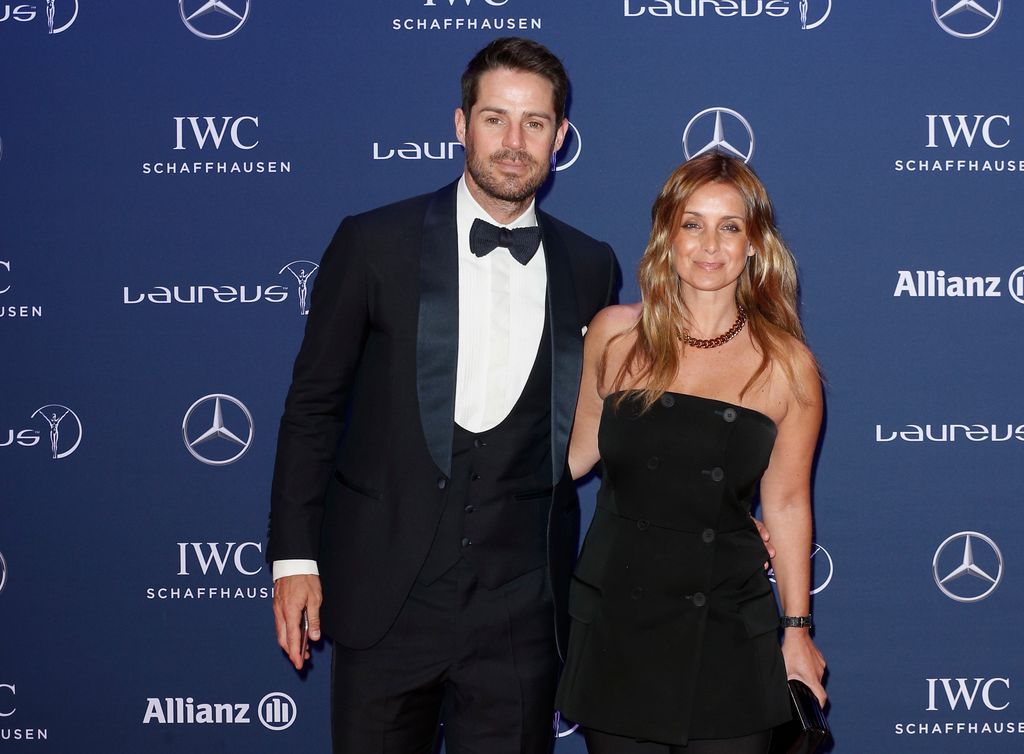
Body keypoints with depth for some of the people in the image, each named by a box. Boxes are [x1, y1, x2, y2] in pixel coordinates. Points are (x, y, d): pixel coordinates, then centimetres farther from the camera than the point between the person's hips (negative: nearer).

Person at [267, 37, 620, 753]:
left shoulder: (591, 267, 7)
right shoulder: (374, 244, -1)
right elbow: (313, 405, 3)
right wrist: (293, 556, -2)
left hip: (520, 607, 2)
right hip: (385, 598, -1)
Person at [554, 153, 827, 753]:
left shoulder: (786, 365, -3)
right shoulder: (615, 334, 0)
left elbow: (786, 504, 4)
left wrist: (798, 630, 7)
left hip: (727, 641, -1)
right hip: (614, 628, 1)